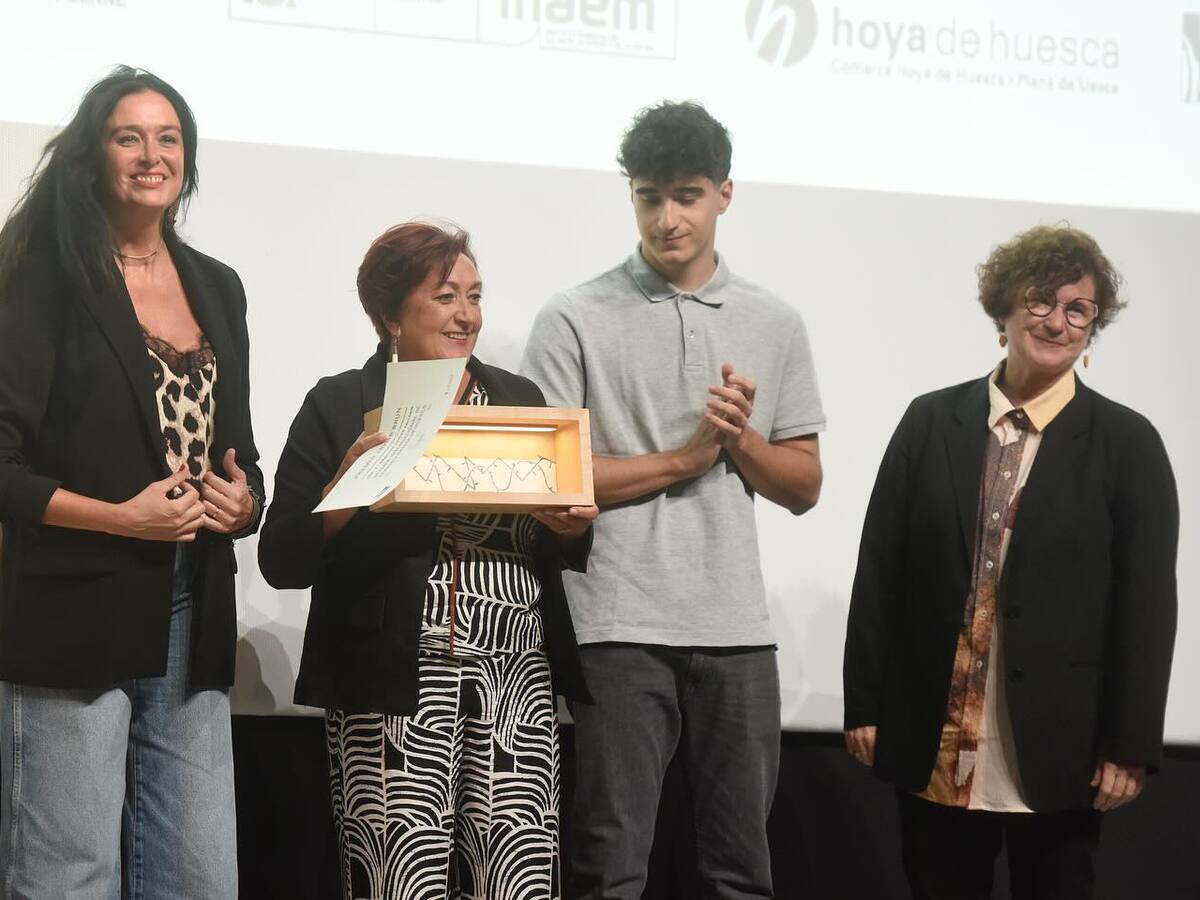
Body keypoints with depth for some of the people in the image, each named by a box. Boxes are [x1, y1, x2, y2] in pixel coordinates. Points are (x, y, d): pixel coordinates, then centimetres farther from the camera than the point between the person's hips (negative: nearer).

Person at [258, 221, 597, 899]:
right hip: (392, 690, -3)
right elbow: (282, 560, -2)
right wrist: (348, 488, -17)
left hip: (515, 687, 4)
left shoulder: (521, 399, 15)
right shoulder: (340, 406, 2)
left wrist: (570, 529, 0)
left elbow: (559, 554, 22)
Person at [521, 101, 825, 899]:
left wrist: (739, 438, -7)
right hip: (621, 628, -3)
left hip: (737, 628, 3)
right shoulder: (575, 320, 0)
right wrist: (686, 457, -9)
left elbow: (803, 487, 12)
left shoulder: (776, 324, 10)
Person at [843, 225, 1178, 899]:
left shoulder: (1127, 444, 0)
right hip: (934, 742, 2)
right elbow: (880, 572, 6)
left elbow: (1147, 605, -3)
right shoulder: (931, 422, 6)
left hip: (1057, 745, -2)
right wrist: (865, 704, 2)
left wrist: (1131, 746, -8)